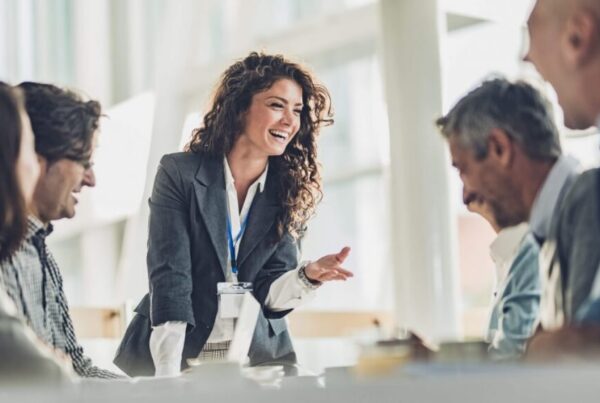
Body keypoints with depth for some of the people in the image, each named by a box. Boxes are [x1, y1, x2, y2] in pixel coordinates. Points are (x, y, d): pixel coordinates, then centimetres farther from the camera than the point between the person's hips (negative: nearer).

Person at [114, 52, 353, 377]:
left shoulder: (289, 193, 3)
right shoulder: (180, 173, -6)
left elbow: (269, 293, 1)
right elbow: (169, 276, -13)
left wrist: (308, 275, -20)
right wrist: (169, 375, -22)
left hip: (259, 359, 2)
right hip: (178, 355, -2)